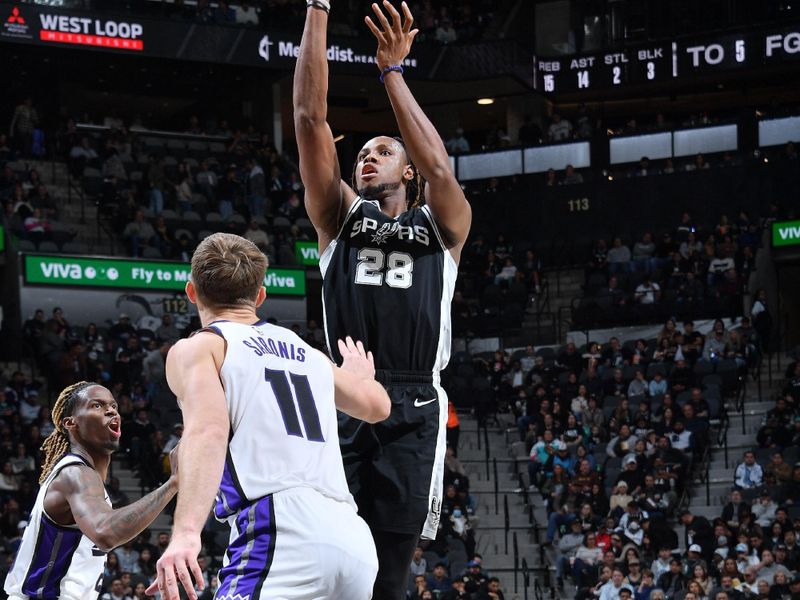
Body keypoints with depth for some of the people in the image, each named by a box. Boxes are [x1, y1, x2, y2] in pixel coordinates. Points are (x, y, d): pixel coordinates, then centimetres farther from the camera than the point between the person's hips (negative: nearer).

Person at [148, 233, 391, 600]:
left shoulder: (196, 349, 9)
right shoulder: (306, 352, 26)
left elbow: (208, 430, -11)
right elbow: (376, 405, 40)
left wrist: (186, 531, -26)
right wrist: (361, 374, 65)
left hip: (279, 531, -7)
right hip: (353, 538, 7)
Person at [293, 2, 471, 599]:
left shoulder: (443, 226, 17)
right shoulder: (341, 216, 19)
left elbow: (439, 167, -5)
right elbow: (310, 119, 10)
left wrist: (393, 69, -2)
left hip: (413, 415, 0)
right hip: (342, 409, 1)